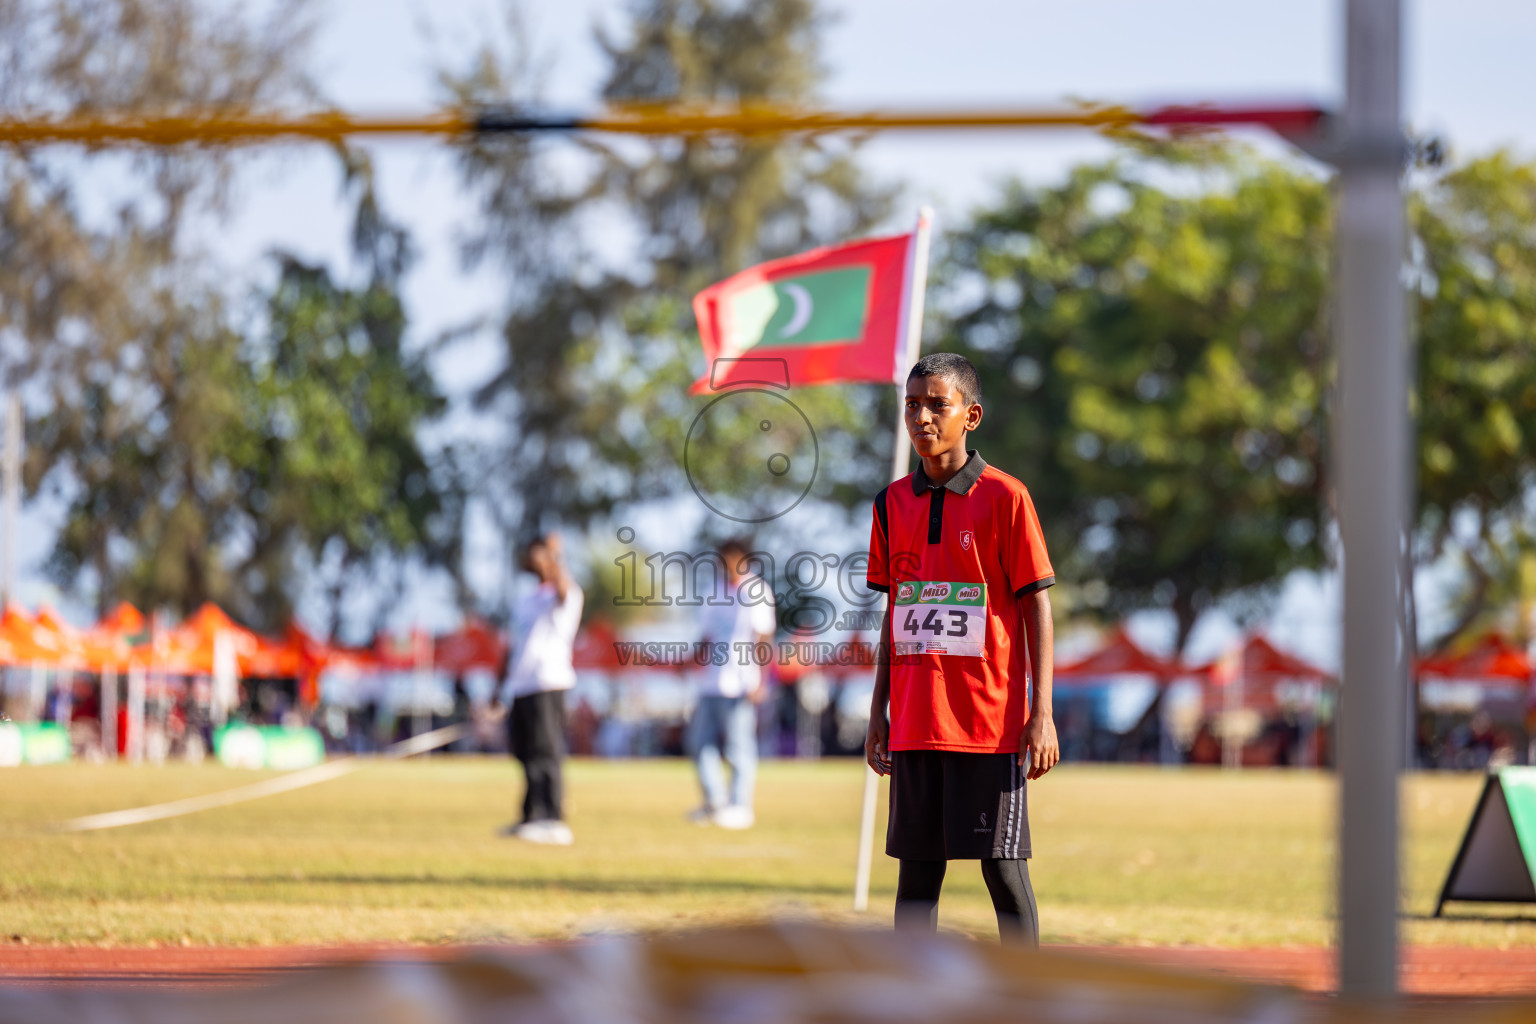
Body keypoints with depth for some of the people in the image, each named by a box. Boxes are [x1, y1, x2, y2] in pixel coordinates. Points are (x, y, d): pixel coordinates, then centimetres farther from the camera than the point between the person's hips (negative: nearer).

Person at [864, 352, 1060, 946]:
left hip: (989, 718, -5)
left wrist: (1042, 713, -9)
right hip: (915, 722, 5)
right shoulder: (894, 502, 10)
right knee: (916, 870, 7)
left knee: (1003, 866, -1)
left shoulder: (1003, 497, -5)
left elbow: (1036, 607, -4)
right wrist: (878, 711, 14)